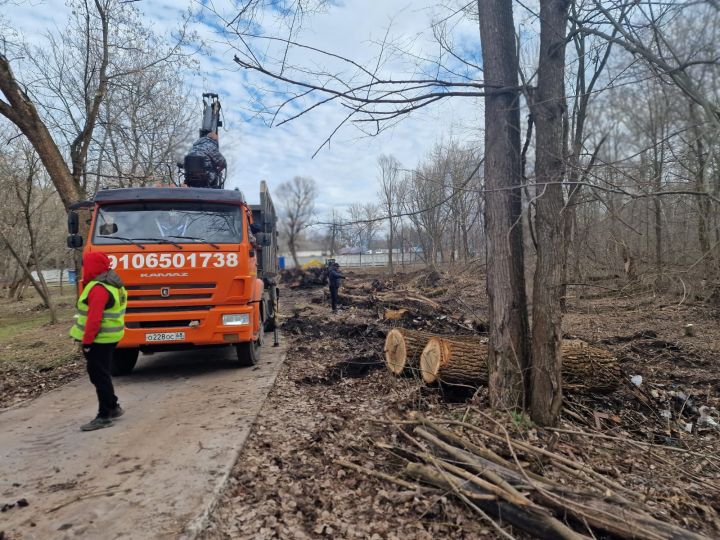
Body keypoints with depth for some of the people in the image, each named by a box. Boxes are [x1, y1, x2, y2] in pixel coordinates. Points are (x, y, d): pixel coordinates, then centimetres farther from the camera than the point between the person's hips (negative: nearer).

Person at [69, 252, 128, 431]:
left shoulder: (99, 288, -20)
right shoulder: (113, 284, 12)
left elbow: (94, 318, -24)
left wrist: (86, 341, -18)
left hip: (99, 339, -10)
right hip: (109, 337, 10)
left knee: (99, 376, -3)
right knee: (102, 374, 20)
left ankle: (104, 416, 5)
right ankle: (113, 407, 30)